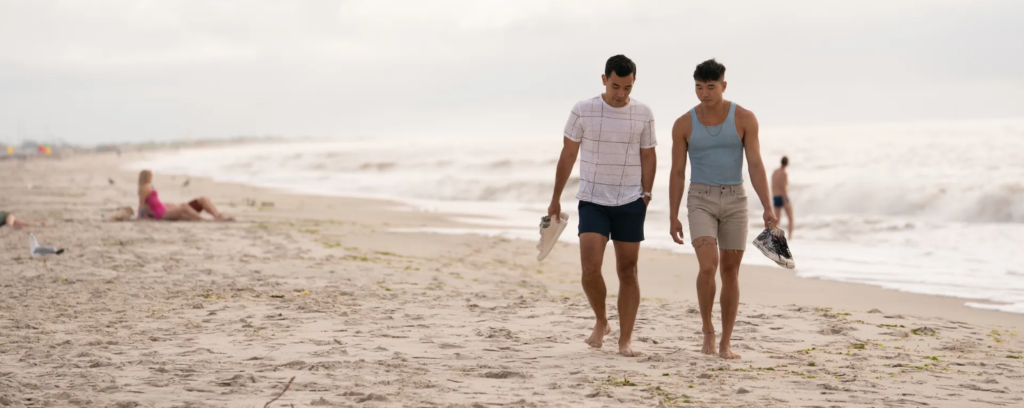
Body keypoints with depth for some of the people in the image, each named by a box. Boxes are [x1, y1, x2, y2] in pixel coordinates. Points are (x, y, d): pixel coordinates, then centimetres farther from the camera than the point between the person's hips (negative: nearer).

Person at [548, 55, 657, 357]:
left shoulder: (643, 114, 1)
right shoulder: (583, 111, -3)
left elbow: (648, 157, 7)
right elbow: (568, 155, 3)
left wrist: (646, 195, -3)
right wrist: (556, 199, 5)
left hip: (630, 202, 1)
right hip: (592, 200, -1)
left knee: (628, 271, 2)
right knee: (590, 267, -13)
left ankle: (625, 340, 8)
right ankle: (601, 322, 12)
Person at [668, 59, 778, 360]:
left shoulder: (745, 119, -5)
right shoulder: (684, 124, -3)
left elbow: (755, 166, -7)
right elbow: (677, 173, 1)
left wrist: (767, 209, -17)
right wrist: (673, 218, -2)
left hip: (734, 200, 1)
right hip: (701, 201, -1)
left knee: (731, 270, 2)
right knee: (708, 266, -20)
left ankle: (726, 344, 12)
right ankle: (707, 329, 2)